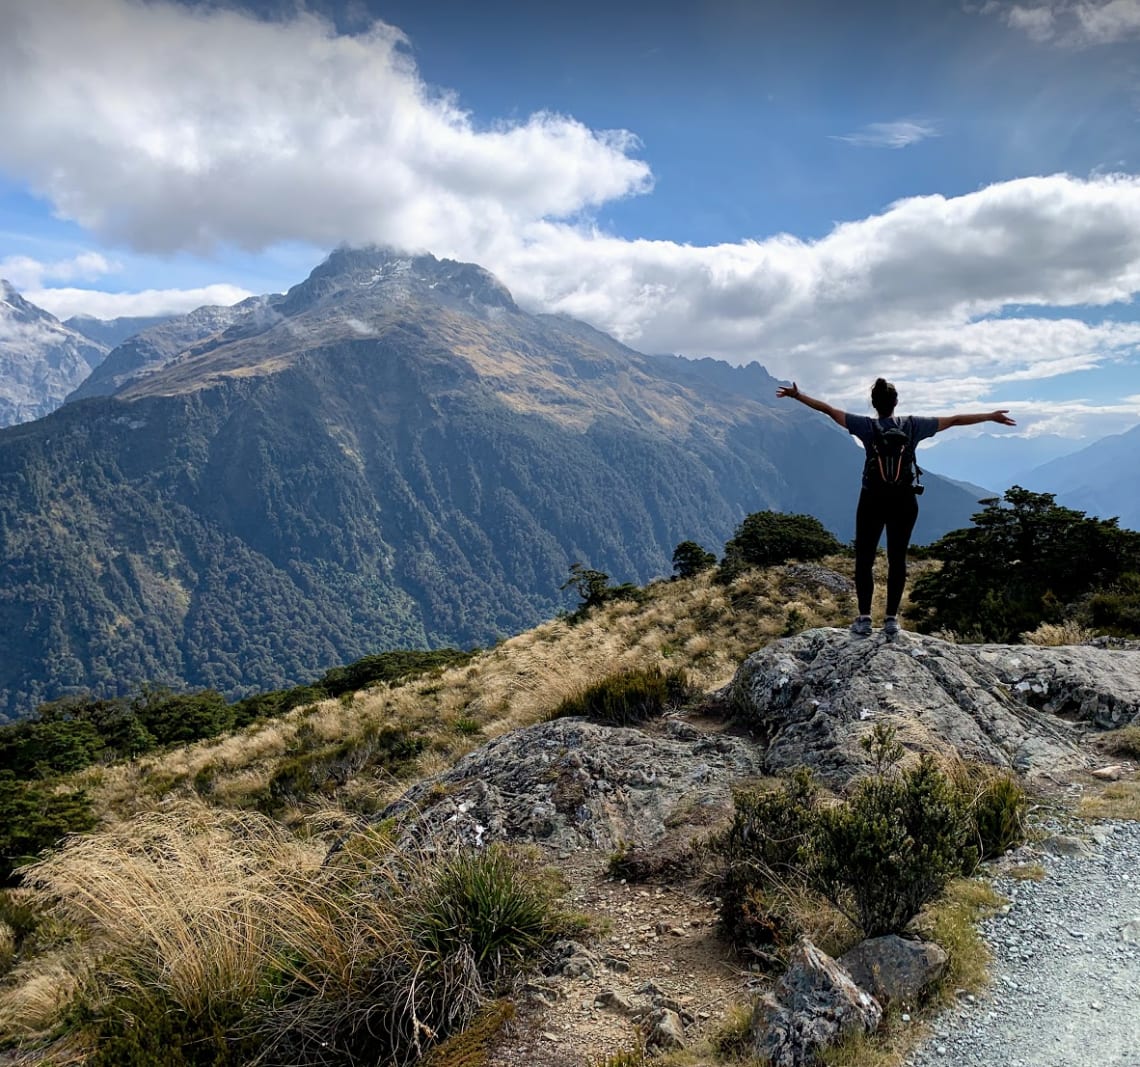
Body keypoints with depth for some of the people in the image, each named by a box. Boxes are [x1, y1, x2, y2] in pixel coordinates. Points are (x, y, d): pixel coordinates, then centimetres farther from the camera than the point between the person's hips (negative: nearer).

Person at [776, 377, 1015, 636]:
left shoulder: (867, 426, -7)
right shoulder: (913, 425, -1)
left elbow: (828, 410, -5)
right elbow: (954, 420, 7)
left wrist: (797, 395, 2)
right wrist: (991, 416, 17)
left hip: (873, 500, -2)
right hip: (904, 501, 2)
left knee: (864, 559, 5)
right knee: (897, 560, 7)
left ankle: (864, 618, 1)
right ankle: (891, 619, 7)